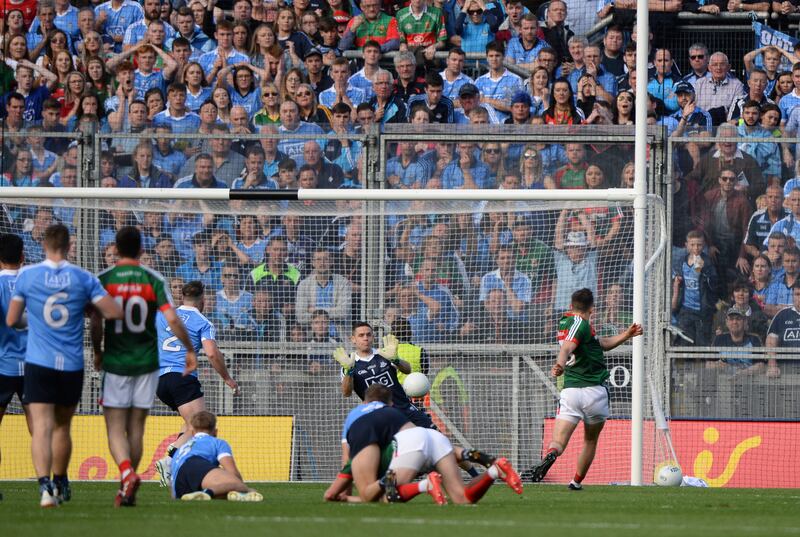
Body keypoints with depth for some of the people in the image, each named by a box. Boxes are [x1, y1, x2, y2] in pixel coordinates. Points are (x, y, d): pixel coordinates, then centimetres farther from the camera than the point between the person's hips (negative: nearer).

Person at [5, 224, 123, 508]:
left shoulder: (27, 275, -2)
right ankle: (60, 483, 34)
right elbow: (115, 312, -2)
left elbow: (11, 319, 4)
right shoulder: (84, 278, 0)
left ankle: (44, 484, -29)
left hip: (38, 362, -2)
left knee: (41, 427, -9)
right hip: (72, 366, 2)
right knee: (62, 426, 19)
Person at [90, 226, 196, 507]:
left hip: (115, 363, -2)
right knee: (136, 428, 12)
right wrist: (190, 350, 1)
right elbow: (172, 319, -10)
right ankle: (127, 491, 14)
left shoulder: (103, 280, -4)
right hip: (146, 363, 2)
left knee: (115, 429, 1)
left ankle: (127, 473, -25)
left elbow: (96, 323, -7)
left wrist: (97, 352, 10)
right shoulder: (154, 280, -3)